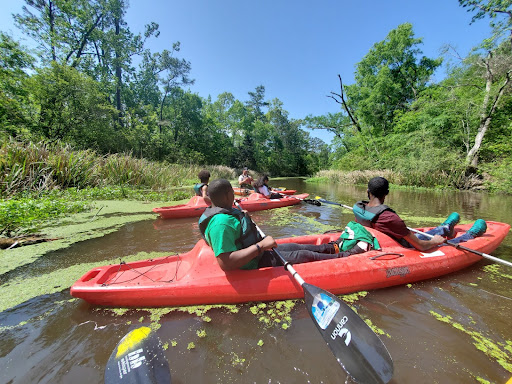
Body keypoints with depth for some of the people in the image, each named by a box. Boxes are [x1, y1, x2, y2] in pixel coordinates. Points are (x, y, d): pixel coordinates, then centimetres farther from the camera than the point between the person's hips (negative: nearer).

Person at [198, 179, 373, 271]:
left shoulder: (217, 212, 1)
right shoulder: (222, 222, -34)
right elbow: (226, 263, -39)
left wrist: (241, 216, 18)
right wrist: (260, 246, -38)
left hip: (257, 252, 10)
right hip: (254, 264, -10)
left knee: (297, 247, 17)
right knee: (306, 255, -1)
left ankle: (333, 247, 37)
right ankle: (345, 256, 21)